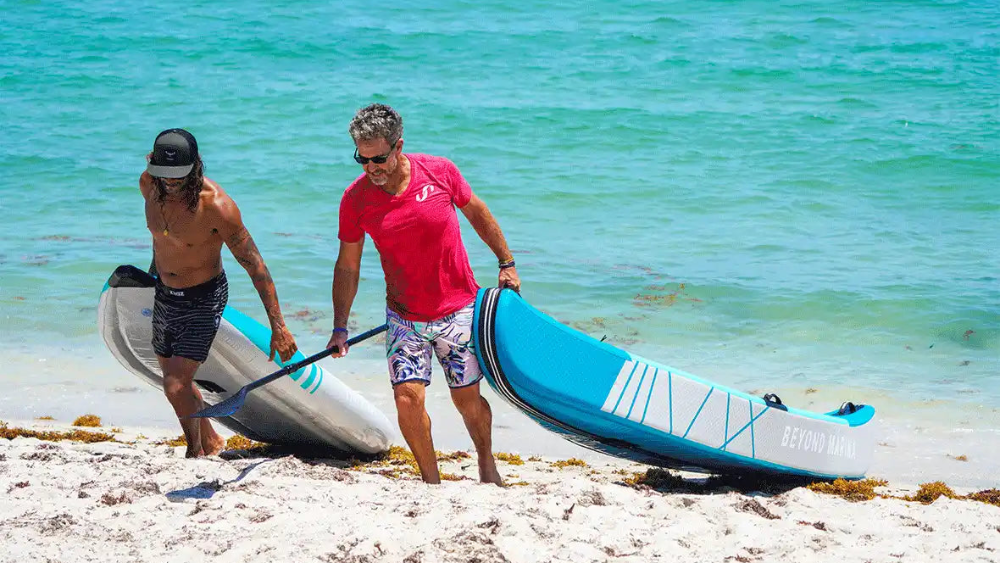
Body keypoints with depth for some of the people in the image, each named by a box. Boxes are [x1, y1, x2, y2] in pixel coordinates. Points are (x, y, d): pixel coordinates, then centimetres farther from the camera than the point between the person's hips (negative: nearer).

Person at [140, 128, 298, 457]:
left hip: (204, 299, -6)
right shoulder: (149, 184, -12)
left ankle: (196, 454, 9)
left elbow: (255, 266, -24)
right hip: (164, 294, 6)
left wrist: (278, 327, -25)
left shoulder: (216, 206, -29)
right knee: (174, 379, 19)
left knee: (176, 386, -16)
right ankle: (212, 443, 42)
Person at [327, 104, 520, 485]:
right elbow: (347, 266, 0)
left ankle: (487, 468, 34)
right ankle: (432, 483, 5)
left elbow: (477, 213, 6)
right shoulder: (355, 199, -10)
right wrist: (340, 328, -3)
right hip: (404, 317, 1)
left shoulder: (440, 172, -13)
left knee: (467, 399, 8)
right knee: (408, 396, -13)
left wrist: (506, 263, 11)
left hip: (458, 309, 0)